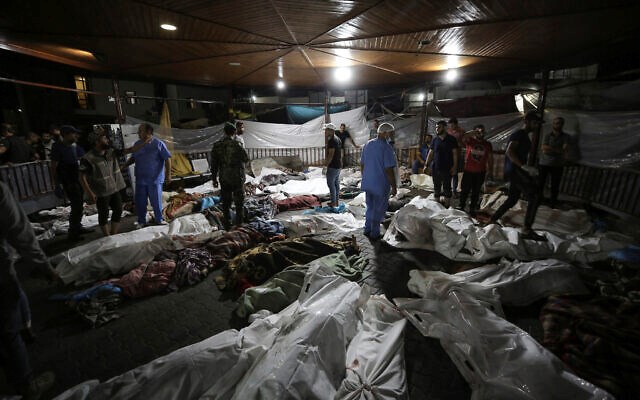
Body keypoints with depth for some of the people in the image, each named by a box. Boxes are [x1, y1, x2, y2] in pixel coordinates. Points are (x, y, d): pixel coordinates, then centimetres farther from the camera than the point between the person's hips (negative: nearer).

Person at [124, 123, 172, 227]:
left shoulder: (159, 144, -9)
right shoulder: (137, 144, 8)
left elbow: (167, 158, -11)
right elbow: (132, 158, 20)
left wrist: (168, 174, -16)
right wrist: (123, 167, 9)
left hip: (155, 179, -5)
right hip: (140, 179, 5)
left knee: (156, 201, 5)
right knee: (139, 201, 10)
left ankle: (159, 220, 24)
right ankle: (141, 222, 26)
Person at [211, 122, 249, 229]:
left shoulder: (216, 146, 0)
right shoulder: (236, 144, -14)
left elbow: (213, 164, 3)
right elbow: (246, 159, -4)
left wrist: (214, 179, 11)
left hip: (224, 179, 4)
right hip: (237, 178, -3)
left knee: (226, 203, 13)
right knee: (239, 202, 8)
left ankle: (227, 225, 20)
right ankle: (239, 224, 11)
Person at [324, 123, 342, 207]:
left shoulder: (332, 141, -18)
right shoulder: (338, 139, 13)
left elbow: (331, 155, -23)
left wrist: (326, 165, -17)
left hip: (333, 166, -10)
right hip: (338, 165, 10)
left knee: (331, 184, -3)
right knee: (336, 183, 14)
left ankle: (333, 203, 2)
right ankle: (336, 201, 22)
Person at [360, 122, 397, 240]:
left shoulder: (368, 144, 4)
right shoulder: (387, 148, -18)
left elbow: (362, 164, 10)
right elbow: (389, 170, -19)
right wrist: (394, 186, -11)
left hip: (367, 183, 7)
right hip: (381, 185, -7)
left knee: (370, 207, 22)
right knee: (379, 210, 9)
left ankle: (367, 229, 31)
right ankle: (374, 233, 21)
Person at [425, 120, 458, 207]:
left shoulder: (451, 139, -3)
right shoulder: (435, 140, 6)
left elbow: (455, 153, -4)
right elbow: (431, 153, 8)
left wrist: (455, 166, -11)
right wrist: (427, 165, 2)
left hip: (447, 169, -3)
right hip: (436, 168, 3)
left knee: (447, 188, 5)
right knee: (436, 188, 11)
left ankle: (447, 206, 15)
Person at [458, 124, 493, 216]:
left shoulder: (487, 144, 7)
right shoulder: (470, 140, -1)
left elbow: (490, 158, 10)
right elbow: (463, 137, -23)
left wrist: (490, 170, 8)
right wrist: (474, 132, -28)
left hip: (480, 172, 3)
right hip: (468, 171, -2)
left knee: (476, 192, 10)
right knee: (465, 190, 3)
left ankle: (472, 209, 21)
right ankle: (460, 207, 17)